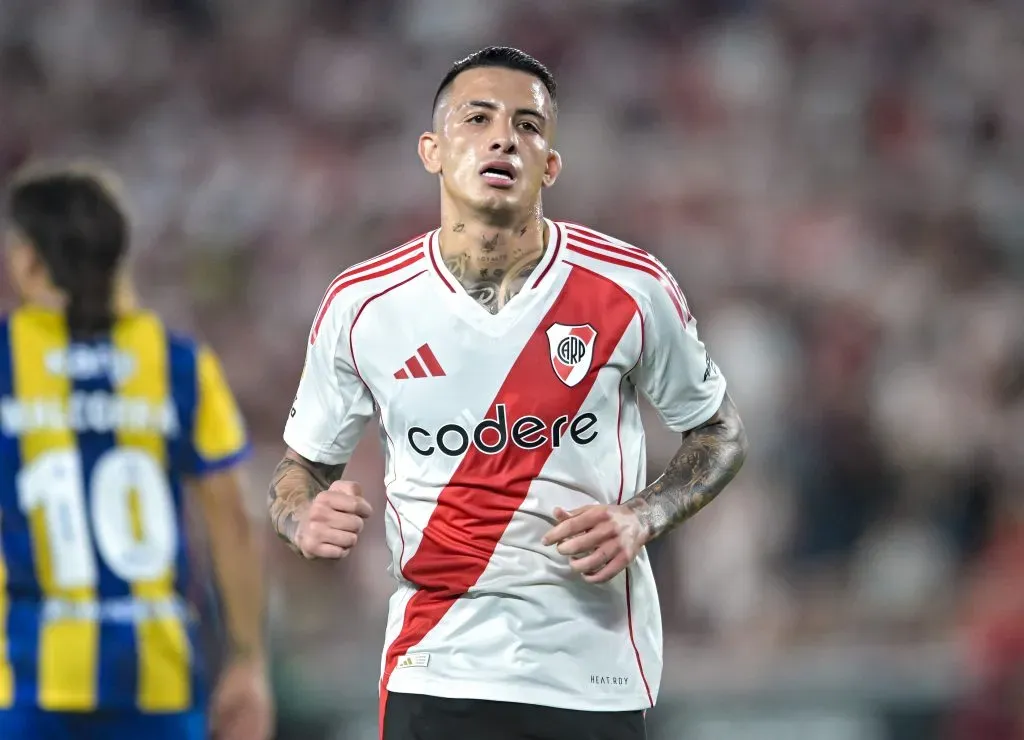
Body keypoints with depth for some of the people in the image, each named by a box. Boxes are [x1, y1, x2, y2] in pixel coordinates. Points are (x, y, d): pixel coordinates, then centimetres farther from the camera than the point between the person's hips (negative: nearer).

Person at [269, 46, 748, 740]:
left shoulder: (631, 289, -6)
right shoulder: (360, 304, -3)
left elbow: (721, 433, 6)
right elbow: (303, 465, 9)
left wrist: (638, 519, -11)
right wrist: (307, 520, -14)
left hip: (594, 676, 0)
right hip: (434, 674, 0)